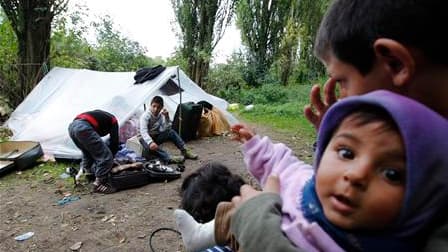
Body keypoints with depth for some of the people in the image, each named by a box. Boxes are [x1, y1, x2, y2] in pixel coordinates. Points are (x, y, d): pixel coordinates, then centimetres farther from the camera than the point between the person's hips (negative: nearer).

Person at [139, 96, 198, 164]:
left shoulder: (161, 115, -7)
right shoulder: (145, 116, -22)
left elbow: (166, 129, -13)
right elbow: (143, 131, -35)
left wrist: (167, 117, -28)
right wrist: (150, 142, -52)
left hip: (157, 137, 5)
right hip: (147, 138, -5)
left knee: (171, 132, -19)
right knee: (150, 146, -40)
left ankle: (185, 151, -20)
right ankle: (169, 158, -50)